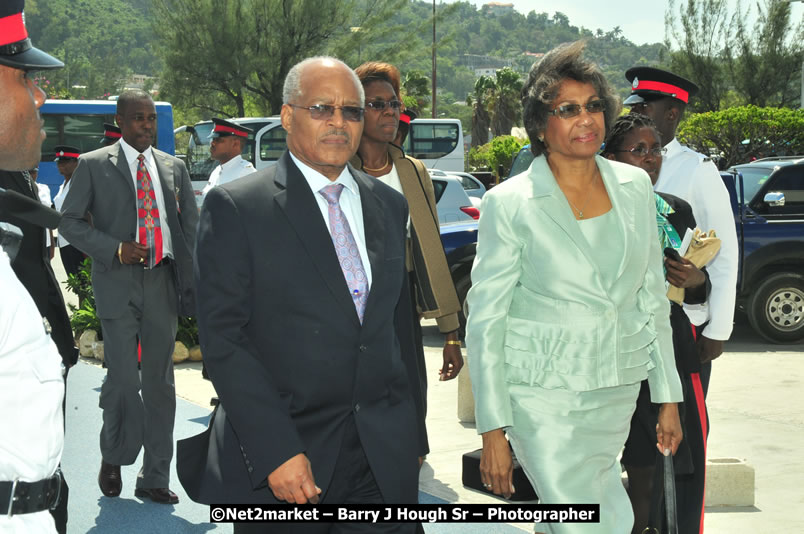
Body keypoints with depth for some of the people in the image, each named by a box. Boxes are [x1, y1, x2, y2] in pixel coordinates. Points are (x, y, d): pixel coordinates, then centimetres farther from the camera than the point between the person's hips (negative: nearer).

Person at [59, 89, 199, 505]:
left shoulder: (173, 168, 12)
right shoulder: (94, 165, 3)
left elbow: (191, 228, 14)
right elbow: (69, 221, 0)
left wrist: (193, 284, 4)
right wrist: (115, 249, -14)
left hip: (162, 283, 3)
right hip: (118, 283, -3)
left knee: (160, 384, 7)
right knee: (123, 380, -9)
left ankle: (154, 479, 16)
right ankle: (114, 458, 18)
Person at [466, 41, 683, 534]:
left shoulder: (634, 186, 5)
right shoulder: (509, 204, -9)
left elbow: (653, 296, 12)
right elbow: (485, 319, -7)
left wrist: (669, 397, 11)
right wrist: (493, 429, -9)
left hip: (618, 389, 5)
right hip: (544, 396, -5)